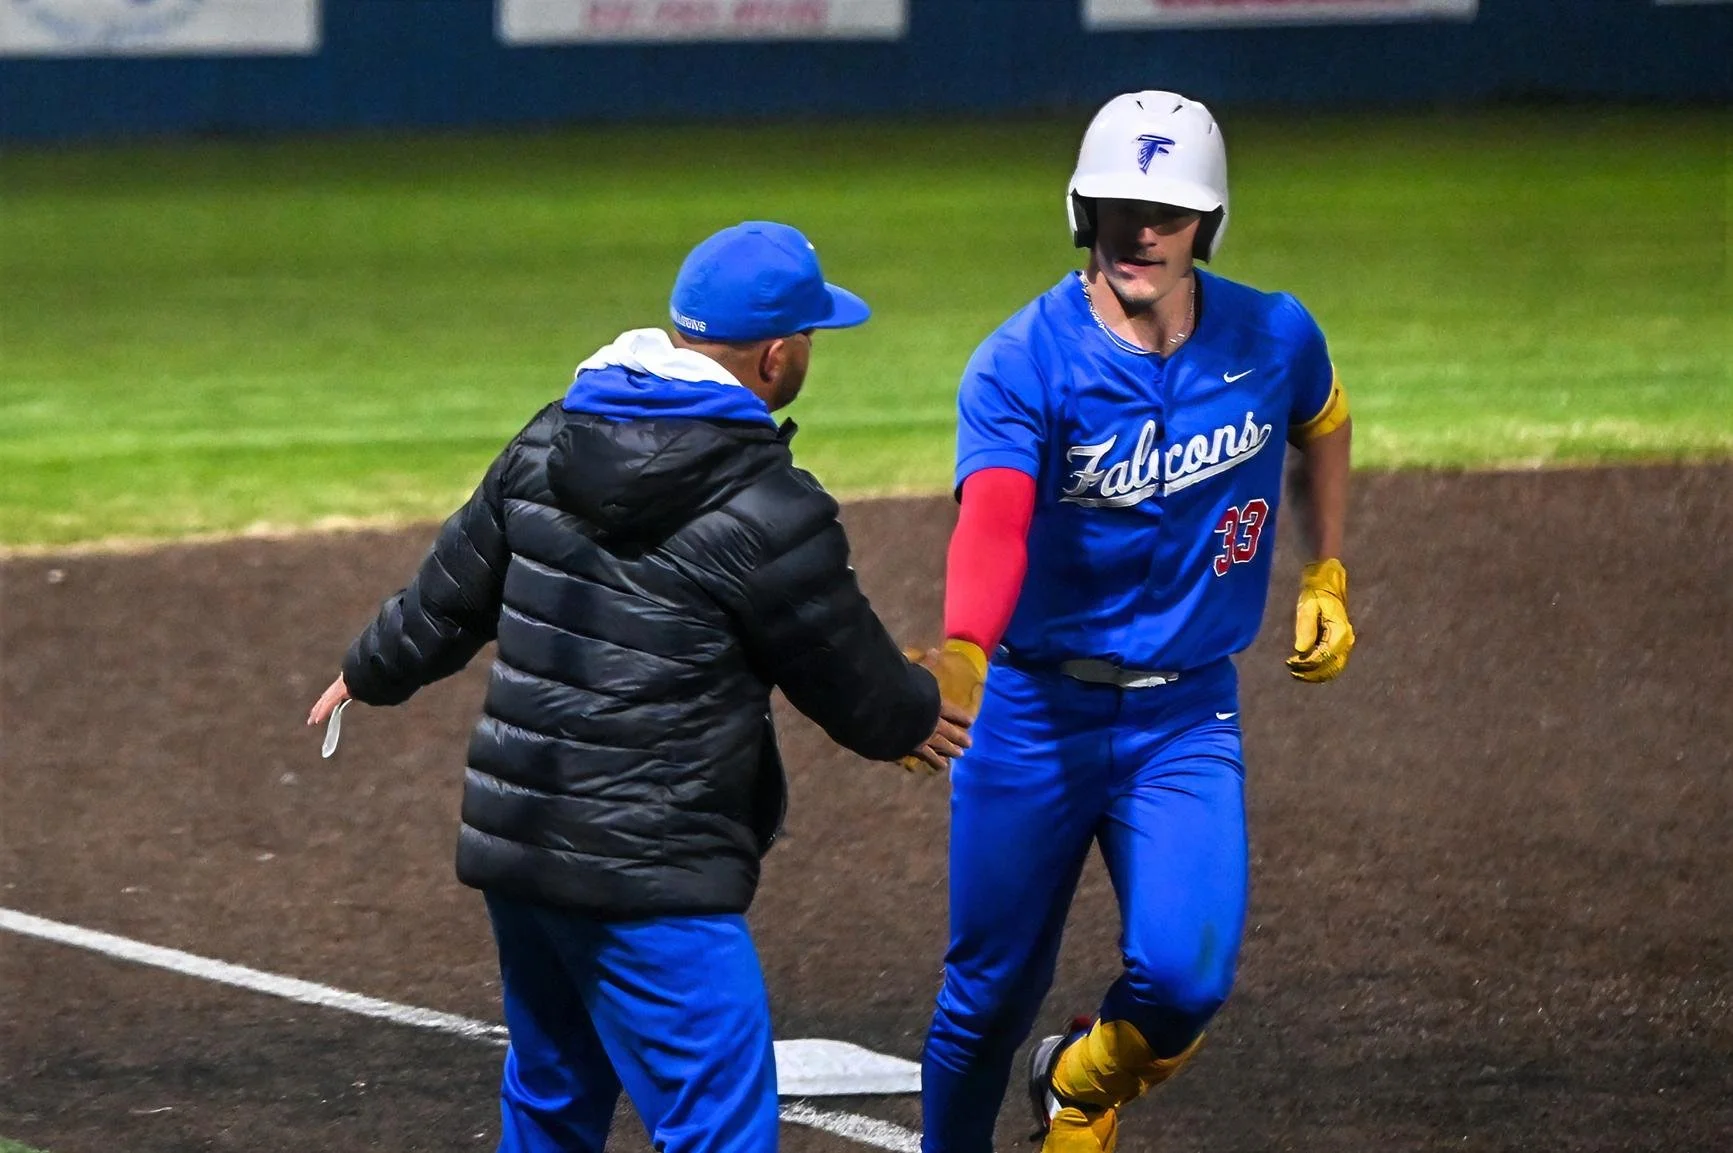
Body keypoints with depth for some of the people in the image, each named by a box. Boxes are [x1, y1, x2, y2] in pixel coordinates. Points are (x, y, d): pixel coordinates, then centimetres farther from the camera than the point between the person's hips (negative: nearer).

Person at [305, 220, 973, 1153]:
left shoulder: (551, 442, 6)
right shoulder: (772, 514, -14)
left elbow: (453, 589, 18)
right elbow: (850, 681, -1)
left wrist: (374, 670, 38)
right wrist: (914, 719, 22)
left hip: (512, 842, 8)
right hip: (648, 880, -8)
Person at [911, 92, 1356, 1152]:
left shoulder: (1274, 339, -4)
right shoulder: (1022, 365, -17)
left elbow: (1323, 423, 21)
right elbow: (993, 523, -35)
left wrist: (1327, 572, 14)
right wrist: (963, 654, -53)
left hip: (1188, 717, 2)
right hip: (1036, 712, -2)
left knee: (1187, 976, -16)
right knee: (991, 990, 5)